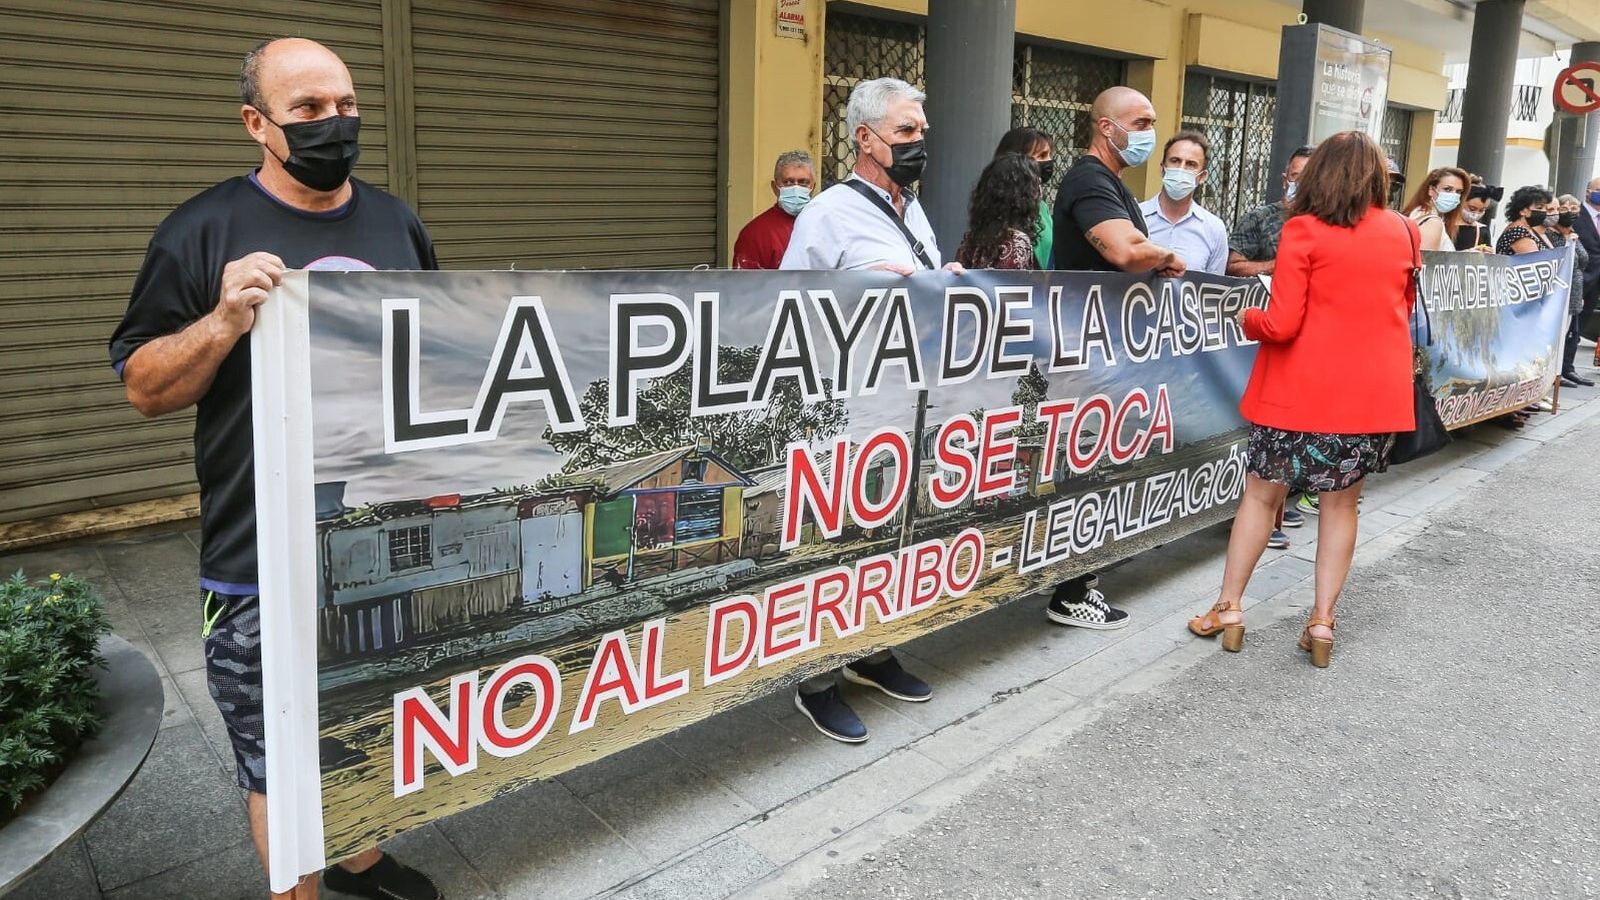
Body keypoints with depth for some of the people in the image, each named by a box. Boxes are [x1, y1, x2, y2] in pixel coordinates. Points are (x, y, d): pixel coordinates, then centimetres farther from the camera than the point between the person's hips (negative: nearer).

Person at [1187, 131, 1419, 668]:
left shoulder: (1303, 230, -10)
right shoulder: (1404, 231, 5)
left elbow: (1281, 325, -15)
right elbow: (1402, 310, 18)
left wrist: (1247, 320, 5)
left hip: (1305, 390, -3)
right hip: (1376, 392, 4)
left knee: (1261, 494, 10)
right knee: (1341, 503, 14)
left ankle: (1227, 610, 16)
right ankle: (1322, 623, 15)